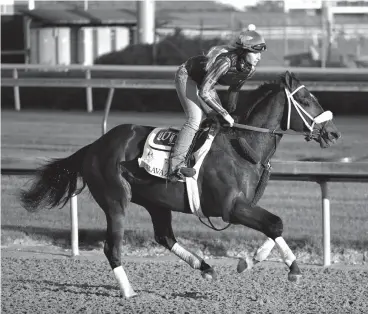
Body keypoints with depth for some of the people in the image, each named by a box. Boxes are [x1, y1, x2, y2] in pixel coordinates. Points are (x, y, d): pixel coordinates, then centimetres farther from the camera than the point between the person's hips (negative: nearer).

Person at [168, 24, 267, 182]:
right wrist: (225, 114, -30)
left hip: (204, 79, 8)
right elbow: (204, 92, -37)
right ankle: (175, 166, -24)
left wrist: (231, 114, 6)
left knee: (217, 120, 6)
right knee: (195, 120, -21)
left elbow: (234, 89, 4)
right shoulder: (225, 61, -40)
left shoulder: (250, 69, -17)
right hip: (187, 76, -8)